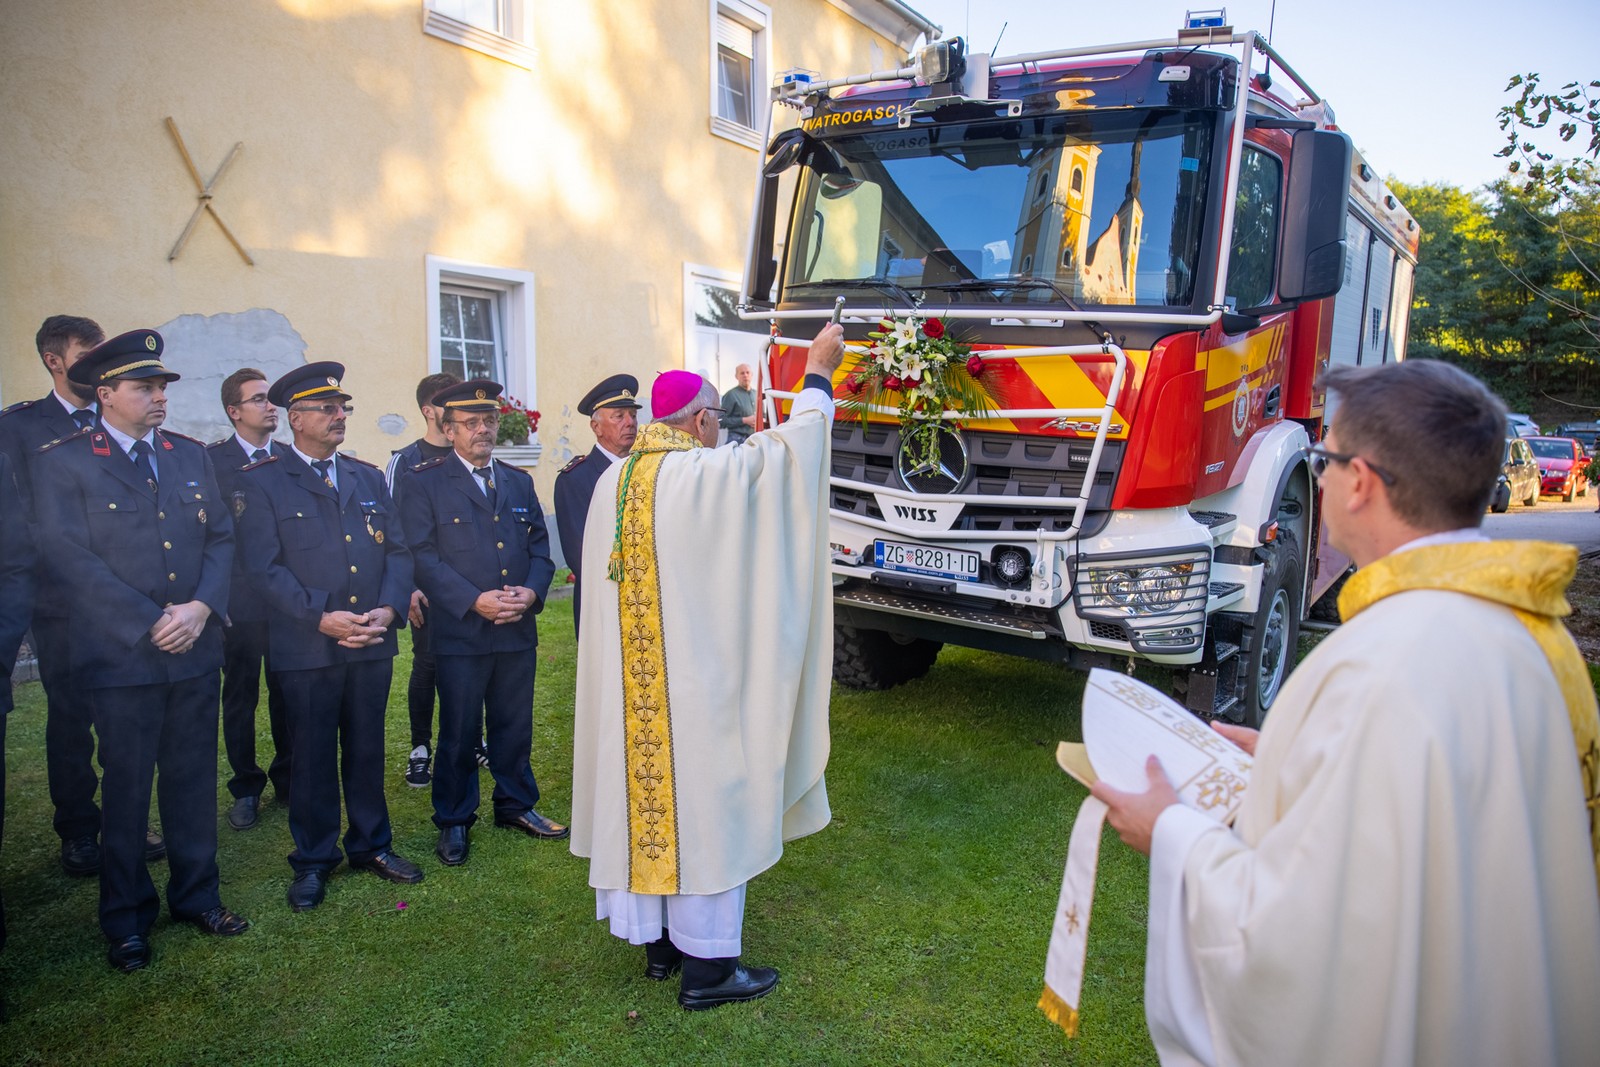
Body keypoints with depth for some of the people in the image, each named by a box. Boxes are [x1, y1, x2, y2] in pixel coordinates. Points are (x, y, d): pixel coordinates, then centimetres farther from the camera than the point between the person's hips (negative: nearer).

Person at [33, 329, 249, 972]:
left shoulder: (191, 456, 11)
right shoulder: (63, 464, -4)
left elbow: (222, 539, 7)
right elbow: (71, 561, -11)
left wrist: (201, 607, -9)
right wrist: (151, 624, -15)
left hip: (196, 653, 4)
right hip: (121, 659, -4)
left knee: (194, 782, 13)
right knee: (126, 791, 8)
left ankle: (195, 895, 29)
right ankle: (126, 919, 24)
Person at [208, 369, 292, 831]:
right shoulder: (212, 460, -2)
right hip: (239, 601, -2)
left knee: (287, 695, 10)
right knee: (240, 698, 9)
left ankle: (288, 780, 25)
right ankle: (246, 789, 22)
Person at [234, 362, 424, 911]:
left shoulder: (368, 477, 13)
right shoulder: (262, 482, -1)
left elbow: (397, 551, 9)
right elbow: (264, 567, -9)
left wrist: (389, 608, -8)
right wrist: (321, 617, -18)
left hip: (372, 644, 4)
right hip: (306, 648, -4)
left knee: (367, 749, 14)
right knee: (311, 757, 8)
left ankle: (371, 844, 29)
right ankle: (313, 860, 23)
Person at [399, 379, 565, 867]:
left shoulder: (519, 482, 14)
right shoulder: (424, 483, -1)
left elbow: (540, 548, 12)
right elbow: (423, 556, -9)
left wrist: (531, 592, -7)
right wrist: (474, 600, -18)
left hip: (518, 629, 4)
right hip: (459, 631, -4)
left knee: (515, 725, 13)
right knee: (458, 732, 5)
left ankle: (516, 804, 31)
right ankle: (453, 821, 21)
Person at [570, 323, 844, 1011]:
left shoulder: (612, 482, 4)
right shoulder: (714, 475, -16)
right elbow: (789, 443, -5)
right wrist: (819, 372, 6)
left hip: (629, 688, 7)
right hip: (698, 682, -7)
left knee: (644, 794, 15)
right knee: (702, 803, 3)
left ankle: (656, 942, 30)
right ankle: (705, 967, 13)